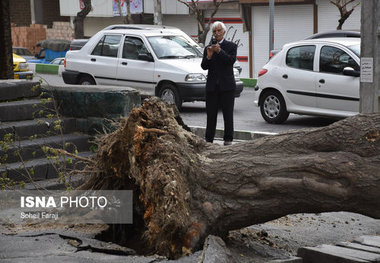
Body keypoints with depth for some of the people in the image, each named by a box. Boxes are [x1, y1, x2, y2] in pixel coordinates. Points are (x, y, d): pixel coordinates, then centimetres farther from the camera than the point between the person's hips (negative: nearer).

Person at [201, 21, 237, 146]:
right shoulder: (208, 48, 10)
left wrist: (219, 51, -23)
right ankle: (208, 140, 9)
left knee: (228, 114, 2)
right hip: (212, 86, 2)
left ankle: (228, 140, 7)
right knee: (211, 114, 4)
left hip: (227, 85, -2)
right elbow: (204, 66, 2)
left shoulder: (231, 46, 4)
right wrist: (208, 57, -17)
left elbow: (232, 60, -13)